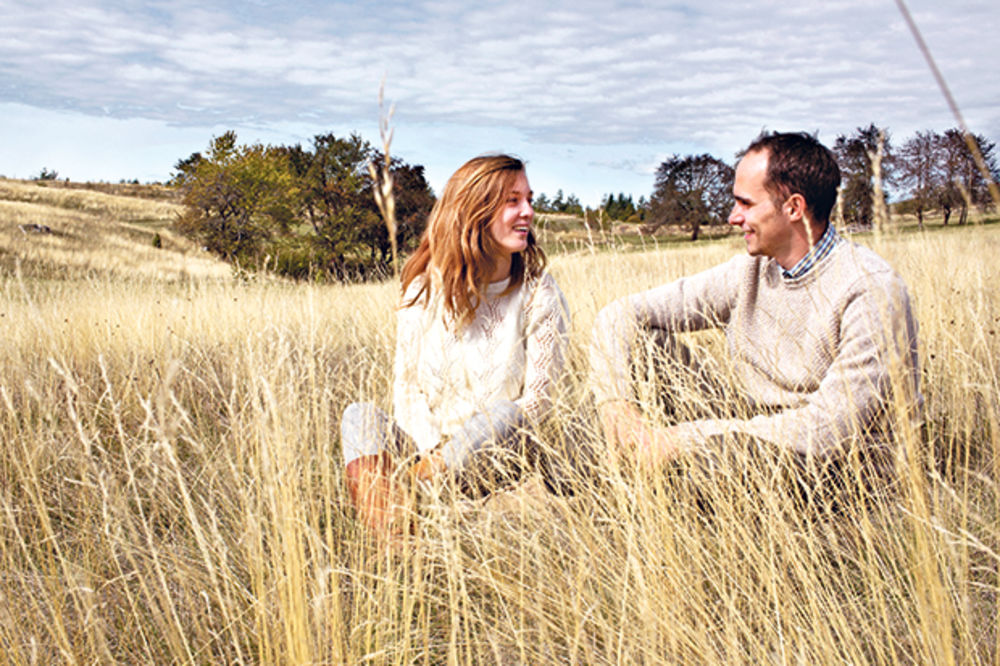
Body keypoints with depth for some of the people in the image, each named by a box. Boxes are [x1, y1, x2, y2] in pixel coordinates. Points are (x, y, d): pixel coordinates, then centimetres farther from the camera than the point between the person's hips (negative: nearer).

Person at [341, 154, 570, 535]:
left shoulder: (540, 296, -4)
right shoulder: (425, 290, 1)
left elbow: (538, 399, -9)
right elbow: (407, 385, 0)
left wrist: (449, 458, -18)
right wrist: (433, 451, -19)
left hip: (496, 460, -2)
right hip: (425, 445, 2)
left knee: (504, 415, -33)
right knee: (360, 417, -24)